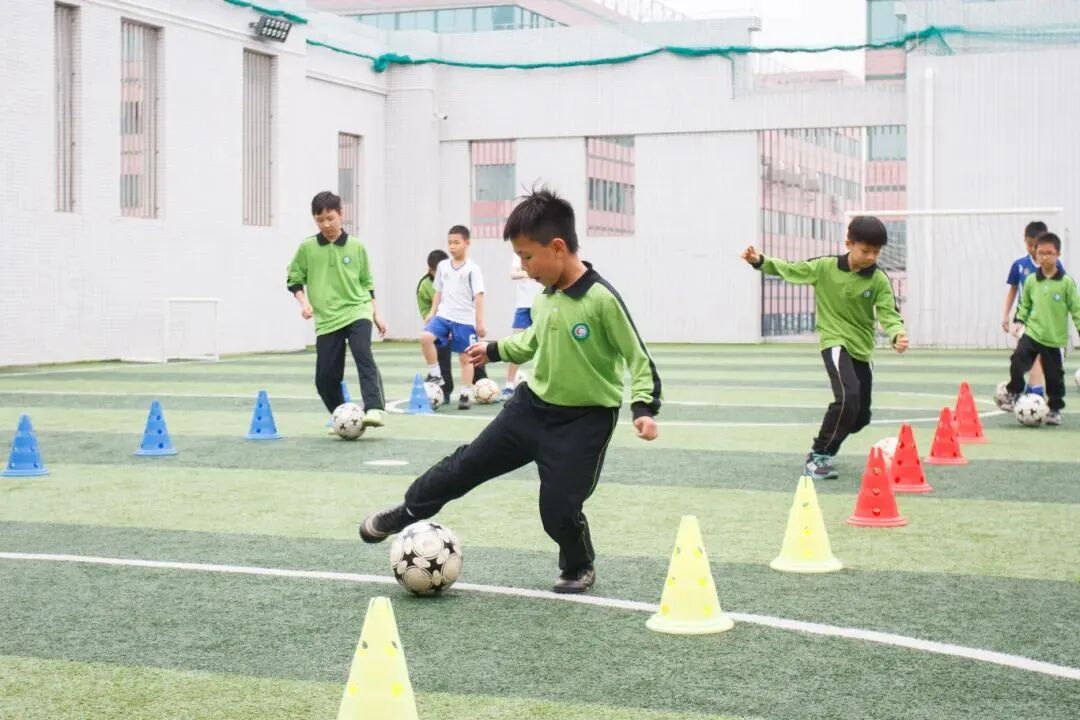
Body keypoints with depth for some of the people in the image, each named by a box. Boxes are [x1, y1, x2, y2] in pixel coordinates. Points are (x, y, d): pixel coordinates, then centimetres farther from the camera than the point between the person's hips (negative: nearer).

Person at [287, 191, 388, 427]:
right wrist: (303, 302, -8)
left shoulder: (356, 247, 4)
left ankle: (375, 409, -36)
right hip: (327, 319, 2)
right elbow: (294, 279, 9)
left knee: (363, 355, -28)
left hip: (357, 311, -1)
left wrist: (376, 314, 9)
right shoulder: (307, 248, 2)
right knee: (325, 378, -1)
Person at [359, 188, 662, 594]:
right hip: (533, 404, 7)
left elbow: (638, 357, -17)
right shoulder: (544, 297, 0)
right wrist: (495, 350, 27)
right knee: (468, 464, 10)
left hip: (585, 420, -6)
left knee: (559, 507, -6)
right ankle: (406, 514, 30)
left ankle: (579, 568, 25)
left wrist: (644, 407, -27)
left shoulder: (602, 299, -22)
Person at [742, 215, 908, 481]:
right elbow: (790, 270, 3)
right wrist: (760, 261, -10)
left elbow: (889, 314, -13)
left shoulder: (879, 280, -8)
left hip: (862, 349, 4)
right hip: (835, 342, -4)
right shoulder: (824, 267, -9)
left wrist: (896, 334, -34)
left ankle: (823, 451, 37)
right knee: (848, 397, -27)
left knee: (861, 416, 11)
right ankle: (818, 456, -14)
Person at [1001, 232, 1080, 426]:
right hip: (1032, 332, 2)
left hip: (1056, 339, -1)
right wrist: (1020, 320, -1)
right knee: (1017, 360, -21)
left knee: (1054, 377, 8)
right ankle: (1014, 394, -2)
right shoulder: (1031, 281, -1)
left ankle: (1055, 409, 25)